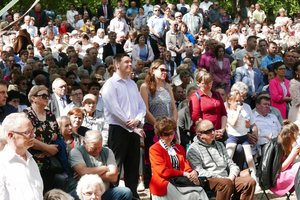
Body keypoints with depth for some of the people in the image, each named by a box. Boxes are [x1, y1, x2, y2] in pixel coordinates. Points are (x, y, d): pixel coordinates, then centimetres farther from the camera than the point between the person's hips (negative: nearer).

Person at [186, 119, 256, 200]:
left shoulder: (219, 145, 26)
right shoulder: (193, 149, 3)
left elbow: (232, 165, 22)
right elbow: (199, 172, -10)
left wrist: (231, 176, -2)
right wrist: (222, 178, -15)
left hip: (226, 179, 6)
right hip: (208, 181, -6)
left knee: (250, 181, -19)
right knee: (226, 183, -38)